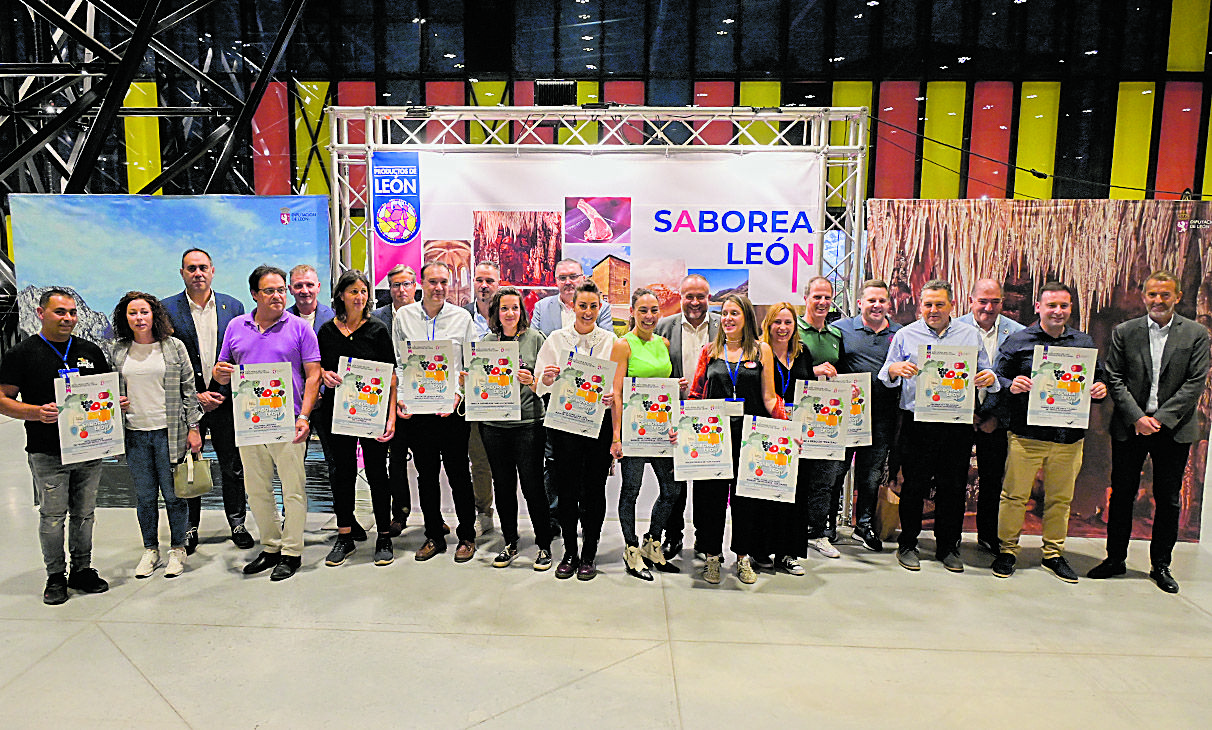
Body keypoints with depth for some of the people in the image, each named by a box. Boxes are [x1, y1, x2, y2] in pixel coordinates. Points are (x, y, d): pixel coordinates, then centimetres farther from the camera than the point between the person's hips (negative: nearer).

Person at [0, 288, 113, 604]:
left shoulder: (91, 351, 10)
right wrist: (37, 412, -19)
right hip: (48, 454, -3)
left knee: (84, 513, 12)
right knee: (52, 516, 4)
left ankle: (82, 570, 24)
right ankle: (55, 576, 18)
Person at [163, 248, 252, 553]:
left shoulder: (233, 306, 4)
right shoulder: (168, 309, -1)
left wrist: (226, 392, -4)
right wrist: (195, 396, -10)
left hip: (225, 399, 1)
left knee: (233, 467, 8)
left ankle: (237, 523, 23)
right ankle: (189, 528, 24)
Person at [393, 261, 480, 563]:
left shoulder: (462, 318, 1)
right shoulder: (403, 316, 6)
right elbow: (397, 362, 8)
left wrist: (458, 395, -13)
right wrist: (399, 396, -4)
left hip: (452, 410, -2)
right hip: (416, 410, 2)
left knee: (459, 475, 3)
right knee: (426, 475, 11)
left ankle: (466, 537, 18)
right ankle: (434, 535, 25)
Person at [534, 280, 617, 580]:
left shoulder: (610, 340, 5)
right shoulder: (556, 339, 4)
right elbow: (539, 387, 5)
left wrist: (612, 395, -16)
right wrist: (546, 380, -18)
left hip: (598, 422, 0)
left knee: (594, 488, 5)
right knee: (566, 488, 5)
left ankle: (589, 555, 20)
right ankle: (570, 552, 21)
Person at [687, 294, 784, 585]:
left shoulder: (762, 350, 6)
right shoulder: (710, 351, 8)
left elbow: (769, 398, 4)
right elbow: (696, 394, 8)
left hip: (749, 434, 0)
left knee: (745, 495, 7)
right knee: (711, 493, 4)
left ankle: (743, 557, 21)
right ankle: (712, 556, 19)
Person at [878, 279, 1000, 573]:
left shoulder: (971, 335, 11)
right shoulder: (905, 335, 7)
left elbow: (985, 372, 13)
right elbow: (886, 378, 6)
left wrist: (989, 378, -10)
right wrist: (895, 369, -16)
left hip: (958, 424, 2)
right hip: (917, 424, -1)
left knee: (953, 487, 7)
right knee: (914, 485, 3)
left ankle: (948, 547, 22)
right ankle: (907, 545, 17)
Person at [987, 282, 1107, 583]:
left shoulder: (1084, 342, 11)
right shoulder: (1018, 341, 0)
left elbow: (1098, 378, 19)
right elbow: (997, 377, 1)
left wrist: (1100, 389, -3)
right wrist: (1011, 385, -20)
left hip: (1070, 435, 3)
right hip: (1026, 434, -3)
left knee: (1060, 498, 12)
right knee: (1015, 495, 2)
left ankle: (1053, 553, 27)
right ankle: (1007, 550, 17)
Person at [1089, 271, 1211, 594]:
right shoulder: (1124, 332, 2)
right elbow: (1114, 379, -1)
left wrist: (1160, 419, -13)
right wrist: (1137, 417, -11)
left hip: (1174, 430, 0)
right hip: (1130, 428, 0)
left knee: (1168, 500, 9)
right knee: (1121, 495, 7)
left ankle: (1161, 565, 23)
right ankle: (1115, 558, 21)